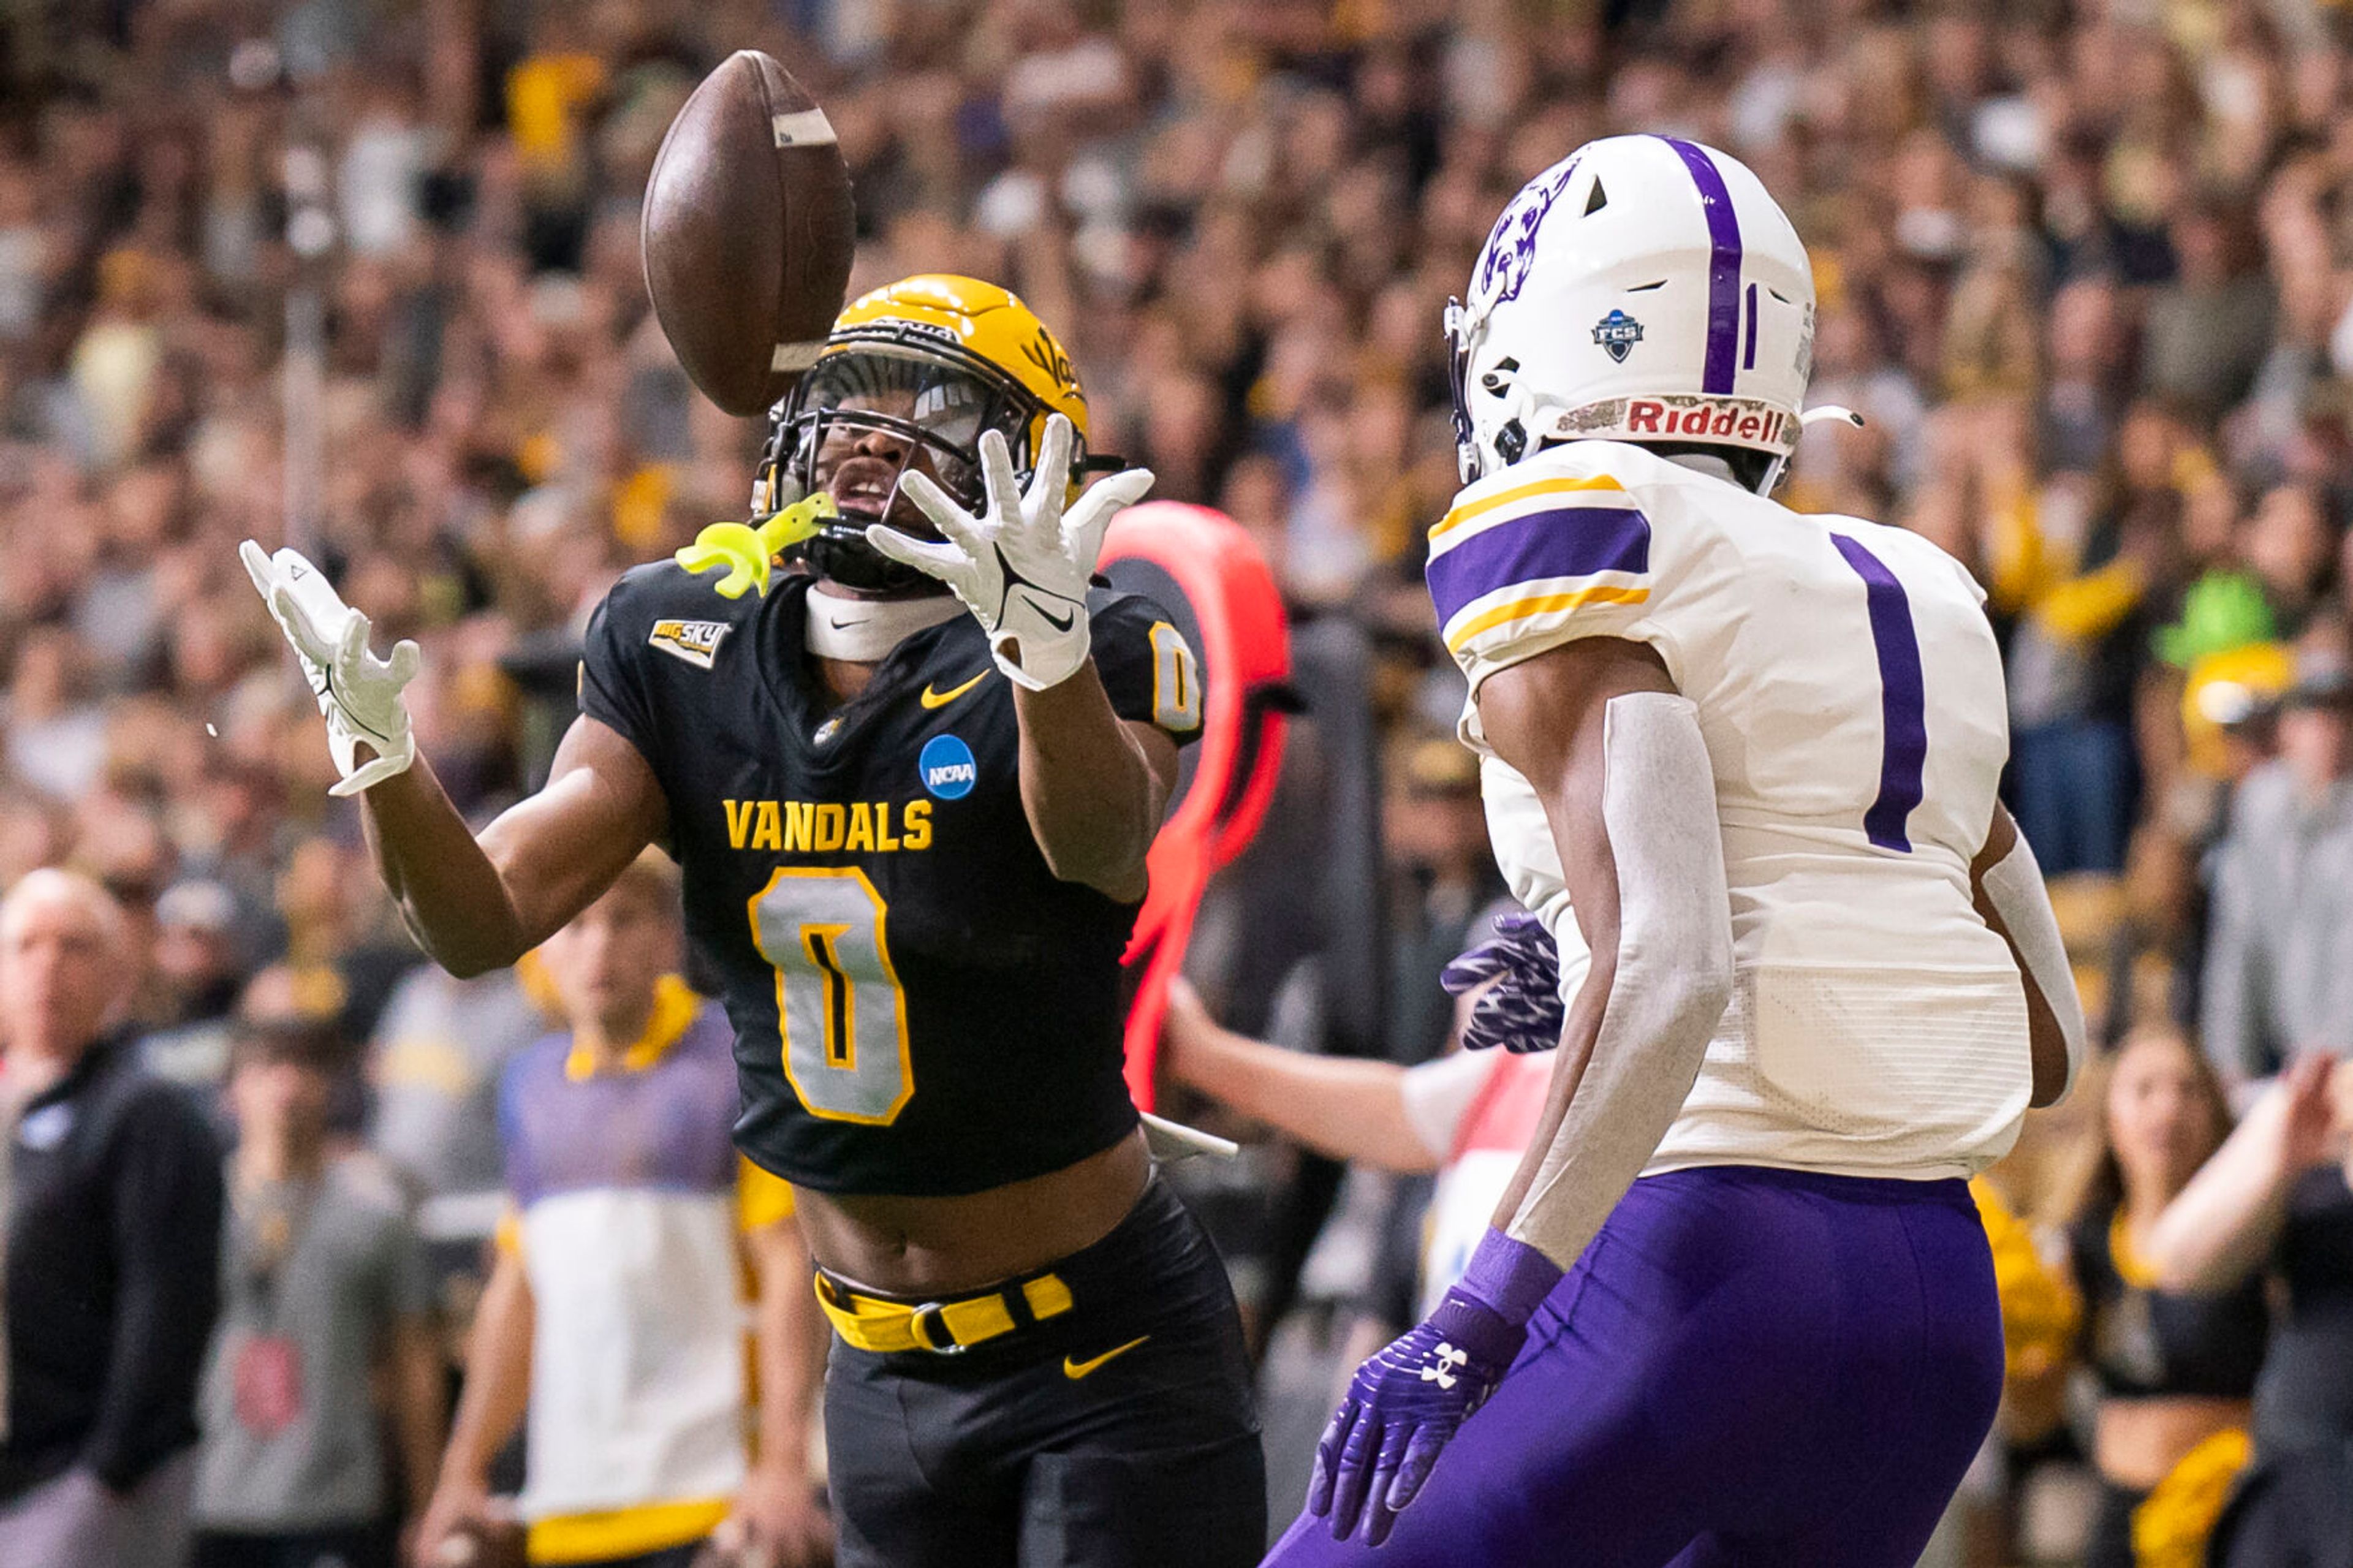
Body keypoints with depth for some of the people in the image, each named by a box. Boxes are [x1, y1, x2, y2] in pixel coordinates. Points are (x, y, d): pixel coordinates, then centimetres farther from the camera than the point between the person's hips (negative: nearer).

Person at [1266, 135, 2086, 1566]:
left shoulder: (1577, 549, -5)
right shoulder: (1916, 602, 18)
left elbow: (1667, 968, -20)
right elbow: (2046, 1045, 22)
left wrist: (1478, 1319, -23)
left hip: (1704, 1272, -7)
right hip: (1940, 1300, 7)